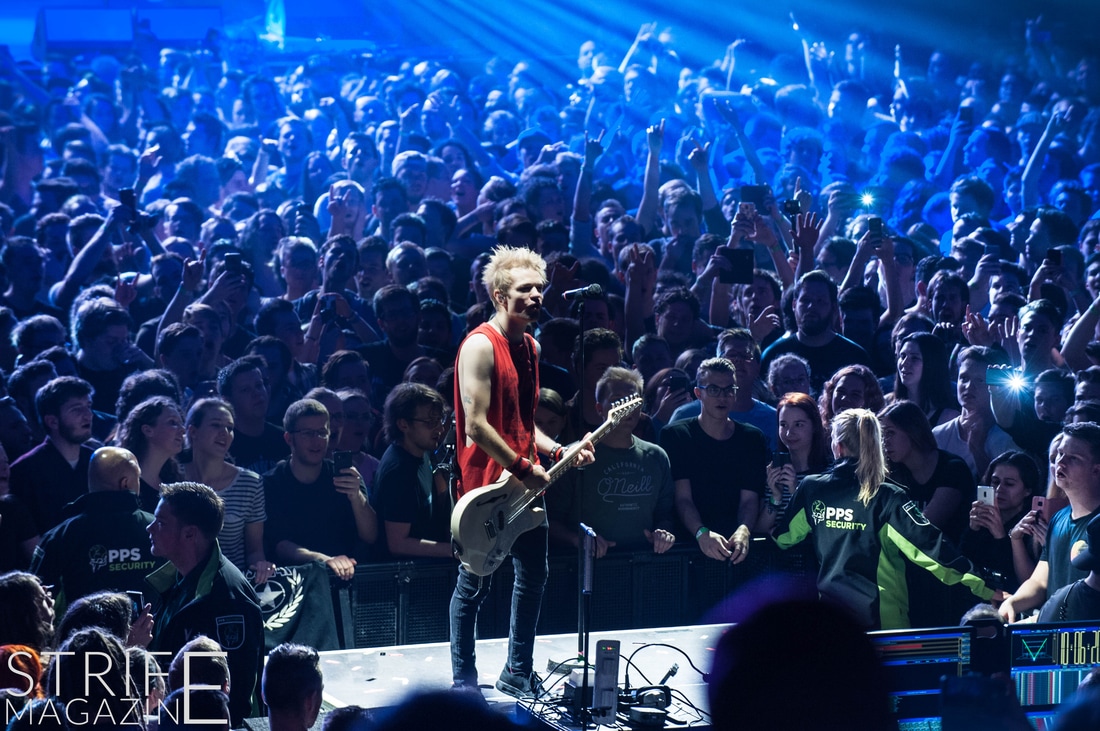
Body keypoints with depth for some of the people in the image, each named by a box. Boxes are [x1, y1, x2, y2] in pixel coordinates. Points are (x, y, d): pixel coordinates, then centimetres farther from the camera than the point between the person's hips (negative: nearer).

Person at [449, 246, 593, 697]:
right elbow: (476, 426, -21)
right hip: (486, 485, -9)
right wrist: (522, 468, -19)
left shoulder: (530, 347, 12)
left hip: (524, 484, 9)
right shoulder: (480, 346, -15)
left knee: (532, 575, 14)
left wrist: (560, 452, 6)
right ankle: (464, 682, 11)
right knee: (475, 584, 1)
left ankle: (518, 675, 25)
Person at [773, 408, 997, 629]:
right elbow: (928, 545, -21)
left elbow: (783, 538, 12)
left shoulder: (811, 489, -3)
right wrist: (983, 587, -22)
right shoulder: (887, 498, -13)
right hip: (881, 618, -3)